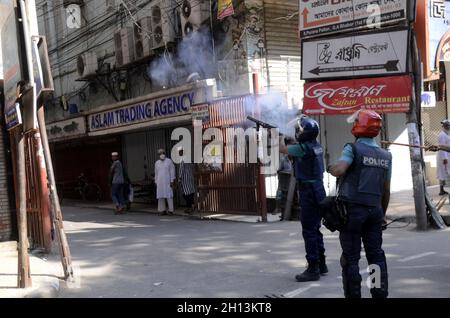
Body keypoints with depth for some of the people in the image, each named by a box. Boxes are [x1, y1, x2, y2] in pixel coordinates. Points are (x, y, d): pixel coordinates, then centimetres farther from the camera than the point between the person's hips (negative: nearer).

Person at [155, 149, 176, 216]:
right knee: (161, 196, 1)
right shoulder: (157, 163, 12)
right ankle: (163, 210, 6)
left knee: (169, 196, -7)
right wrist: (156, 182, 11)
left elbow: (172, 172, -5)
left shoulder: (169, 161, -1)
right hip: (160, 182, 4)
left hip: (168, 182, -4)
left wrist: (172, 181, -11)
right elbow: (156, 174, 15)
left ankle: (170, 210, -5)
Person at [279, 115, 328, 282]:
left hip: (309, 192, -9)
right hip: (318, 191, 9)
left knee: (309, 231, -5)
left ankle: (313, 269, -1)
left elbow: (283, 149, -4)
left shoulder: (304, 147, -18)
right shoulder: (316, 146, 8)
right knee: (315, 229, 17)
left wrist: (282, 136, 14)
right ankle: (321, 264, 26)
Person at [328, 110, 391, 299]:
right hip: (375, 209, 5)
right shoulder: (385, 155, 11)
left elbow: (340, 170, -24)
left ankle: (353, 295, 6)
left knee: (351, 257, 2)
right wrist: (382, 214, 21)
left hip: (353, 208, -5)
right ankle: (380, 293, 14)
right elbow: (386, 190, 13)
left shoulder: (353, 149, -7)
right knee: (376, 254, 12)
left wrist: (331, 169, -1)